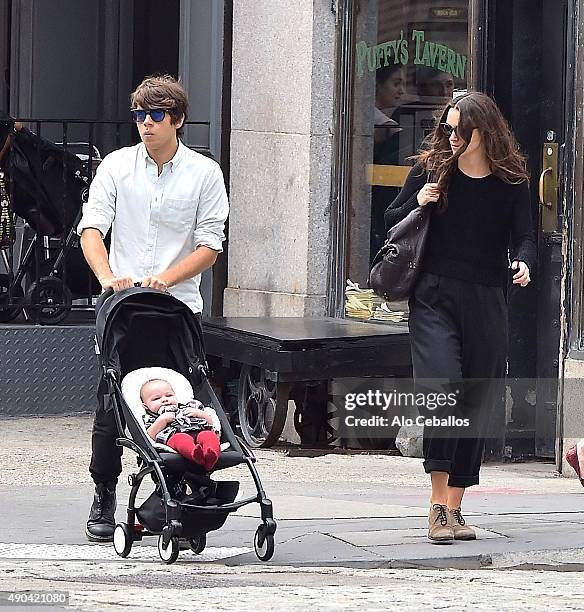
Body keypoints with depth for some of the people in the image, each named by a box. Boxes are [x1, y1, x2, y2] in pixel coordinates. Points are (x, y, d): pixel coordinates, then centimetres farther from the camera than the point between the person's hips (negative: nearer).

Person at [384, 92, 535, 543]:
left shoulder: (511, 182, 5)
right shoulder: (431, 170, 4)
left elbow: (524, 236, 1)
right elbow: (391, 223, 12)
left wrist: (523, 263, -22)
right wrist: (416, 203, -9)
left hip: (486, 303, 2)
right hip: (434, 298, -2)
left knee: (478, 402, 3)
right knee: (443, 383, -22)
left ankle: (454, 507, 12)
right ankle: (438, 502, -19)